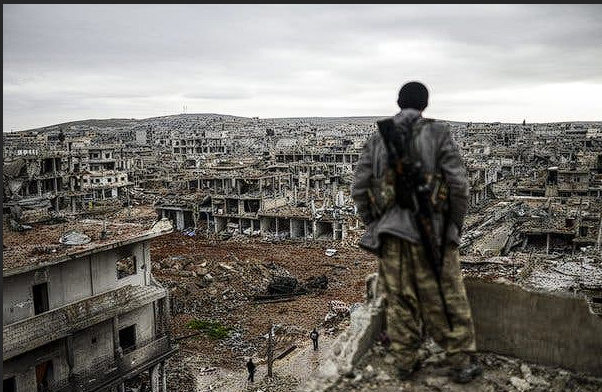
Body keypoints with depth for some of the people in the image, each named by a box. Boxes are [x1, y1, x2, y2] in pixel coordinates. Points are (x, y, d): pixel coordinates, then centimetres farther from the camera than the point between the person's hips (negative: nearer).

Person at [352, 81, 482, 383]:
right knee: (447, 300, 11)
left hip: (391, 233, 3)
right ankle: (461, 364, 23)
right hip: (430, 232, -2)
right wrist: (456, 225, 4)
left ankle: (405, 362, 24)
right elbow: (458, 184, -9)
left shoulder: (377, 140, 4)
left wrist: (373, 225, 12)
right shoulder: (438, 134, -5)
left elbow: (359, 188, 2)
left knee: (399, 301, 13)